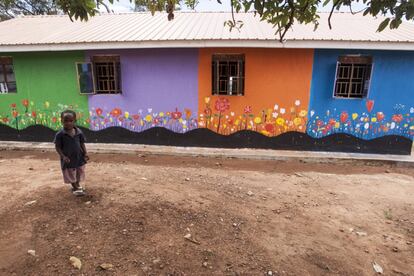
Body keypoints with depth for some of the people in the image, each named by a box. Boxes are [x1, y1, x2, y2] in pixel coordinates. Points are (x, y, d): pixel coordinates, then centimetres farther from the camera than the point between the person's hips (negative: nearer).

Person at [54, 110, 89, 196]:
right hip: (68, 159, -3)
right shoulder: (60, 134, -16)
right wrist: (63, 156, -20)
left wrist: (85, 153, -8)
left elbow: (82, 143, 2)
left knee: (79, 173, 21)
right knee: (70, 175, 11)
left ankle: (77, 185, 45)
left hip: (79, 157, 3)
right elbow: (57, 147, -10)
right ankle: (76, 188, 31)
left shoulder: (79, 132, -7)